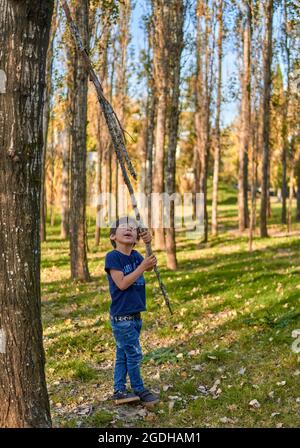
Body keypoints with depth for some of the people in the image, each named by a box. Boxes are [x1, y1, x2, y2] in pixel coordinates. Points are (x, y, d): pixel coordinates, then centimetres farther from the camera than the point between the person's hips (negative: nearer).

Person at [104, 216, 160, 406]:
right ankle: (139, 390, 16)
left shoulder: (135, 256, 8)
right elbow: (122, 283, -18)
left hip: (135, 315, 7)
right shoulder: (112, 257, -12)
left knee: (123, 354, 15)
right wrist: (142, 266, -20)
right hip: (121, 317, -7)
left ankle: (119, 391, 25)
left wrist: (149, 244, -20)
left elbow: (150, 266, -7)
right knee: (134, 354, 1)